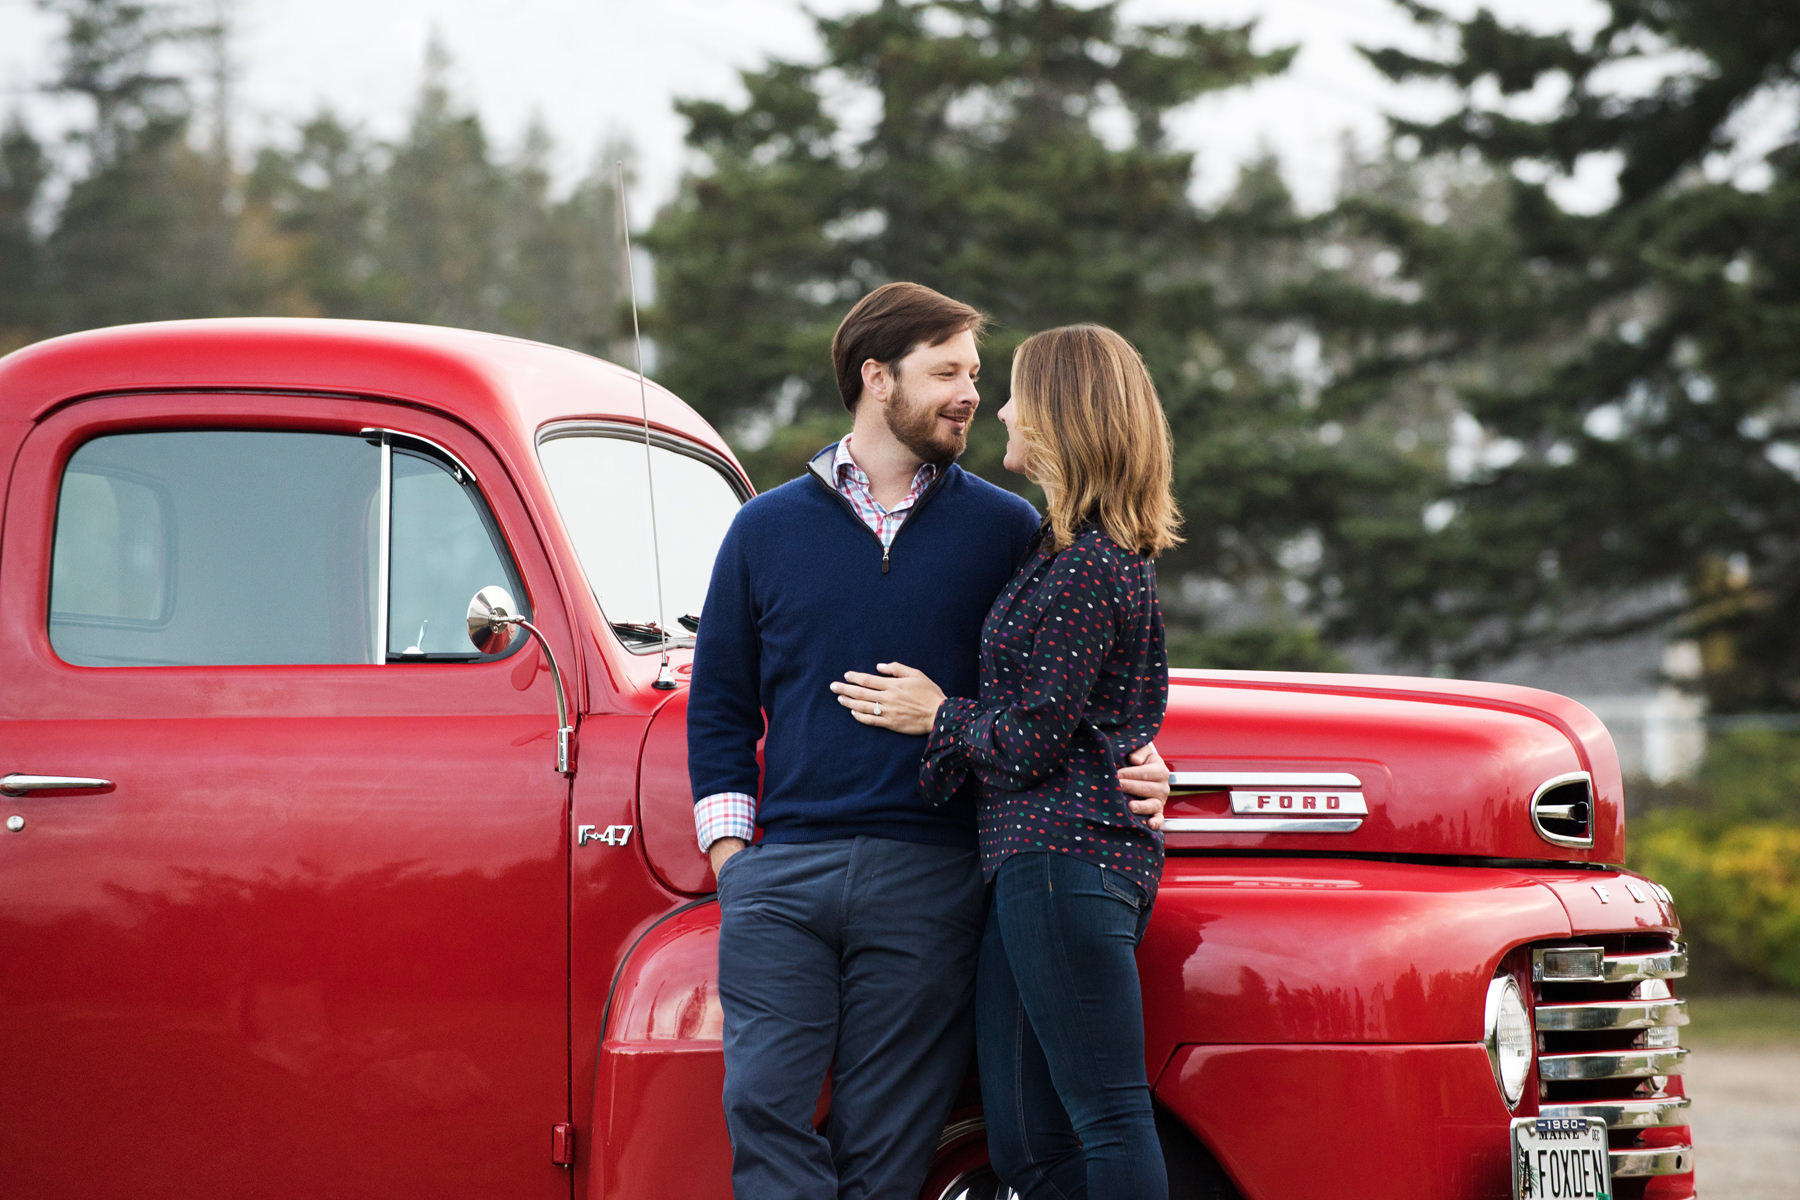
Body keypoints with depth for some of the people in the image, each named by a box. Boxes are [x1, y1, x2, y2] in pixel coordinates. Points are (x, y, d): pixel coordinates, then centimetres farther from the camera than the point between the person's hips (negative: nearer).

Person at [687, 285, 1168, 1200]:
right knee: (765, 1109, -10)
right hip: (781, 875, 1)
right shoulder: (766, 529, 13)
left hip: (930, 881, -1)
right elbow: (720, 705, 16)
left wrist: (1130, 769, -5)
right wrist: (727, 846, 5)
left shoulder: (1007, 530, 11)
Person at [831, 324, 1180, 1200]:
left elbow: (1031, 743, -13)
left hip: (1064, 858, -10)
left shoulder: (1084, 568, -13)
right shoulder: (1100, 552, 18)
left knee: (1109, 1118, -9)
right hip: (1033, 865, 10)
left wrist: (938, 717, 2)